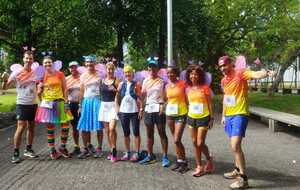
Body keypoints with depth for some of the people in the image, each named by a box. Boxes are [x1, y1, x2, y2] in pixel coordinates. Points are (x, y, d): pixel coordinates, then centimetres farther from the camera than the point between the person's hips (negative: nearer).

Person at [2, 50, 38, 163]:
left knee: (31, 127, 11)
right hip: (22, 104, -5)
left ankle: (28, 149, 24)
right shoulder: (16, 73, -8)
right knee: (21, 128, -11)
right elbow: (5, 88, -12)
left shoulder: (36, 73, 3)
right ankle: (16, 153, -3)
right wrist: (5, 81, -30)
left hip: (33, 104, 5)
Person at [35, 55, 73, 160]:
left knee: (65, 125, -3)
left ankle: (62, 147, 18)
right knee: (50, 128, 5)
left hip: (59, 102, -1)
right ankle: (52, 150, 17)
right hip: (47, 103, 1)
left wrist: (66, 102, -5)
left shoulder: (60, 74, 2)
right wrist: (39, 89, -8)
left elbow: (64, 89, 2)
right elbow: (39, 92, 14)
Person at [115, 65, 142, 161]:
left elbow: (139, 98, -5)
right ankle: (127, 153, 22)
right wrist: (117, 108, 3)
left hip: (134, 111, -4)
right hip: (123, 111, 4)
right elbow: (117, 97, 13)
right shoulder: (121, 84, 9)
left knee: (136, 132, 1)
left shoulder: (136, 84, -2)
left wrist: (140, 110, -13)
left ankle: (137, 153, 8)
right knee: (126, 133, 11)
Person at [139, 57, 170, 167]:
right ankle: (150, 156, 22)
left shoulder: (162, 81, -4)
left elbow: (166, 96, -8)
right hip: (148, 109, 5)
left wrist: (163, 107, -18)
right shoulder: (145, 81, 12)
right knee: (149, 134, 11)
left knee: (162, 133, 0)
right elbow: (143, 95, 12)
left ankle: (165, 157, 6)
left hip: (158, 109, -5)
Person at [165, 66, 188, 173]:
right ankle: (179, 160, 24)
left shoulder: (182, 84, -6)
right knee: (176, 140, 12)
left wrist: (189, 111, -8)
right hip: (170, 114, 5)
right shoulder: (167, 86, 8)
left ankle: (183, 162, 6)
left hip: (181, 114, -5)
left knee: (177, 140, -10)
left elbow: (187, 98, -4)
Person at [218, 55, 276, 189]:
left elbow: (255, 74, -31)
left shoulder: (240, 74, -12)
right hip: (229, 116, 8)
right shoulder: (223, 80, 10)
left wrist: (267, 73, -52)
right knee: (234, 146, 18)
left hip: (240, 115, -8)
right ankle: (237, 170, 35)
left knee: (235, 146, -16)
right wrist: (223, 115, 21)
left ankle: (243, 178, -7)